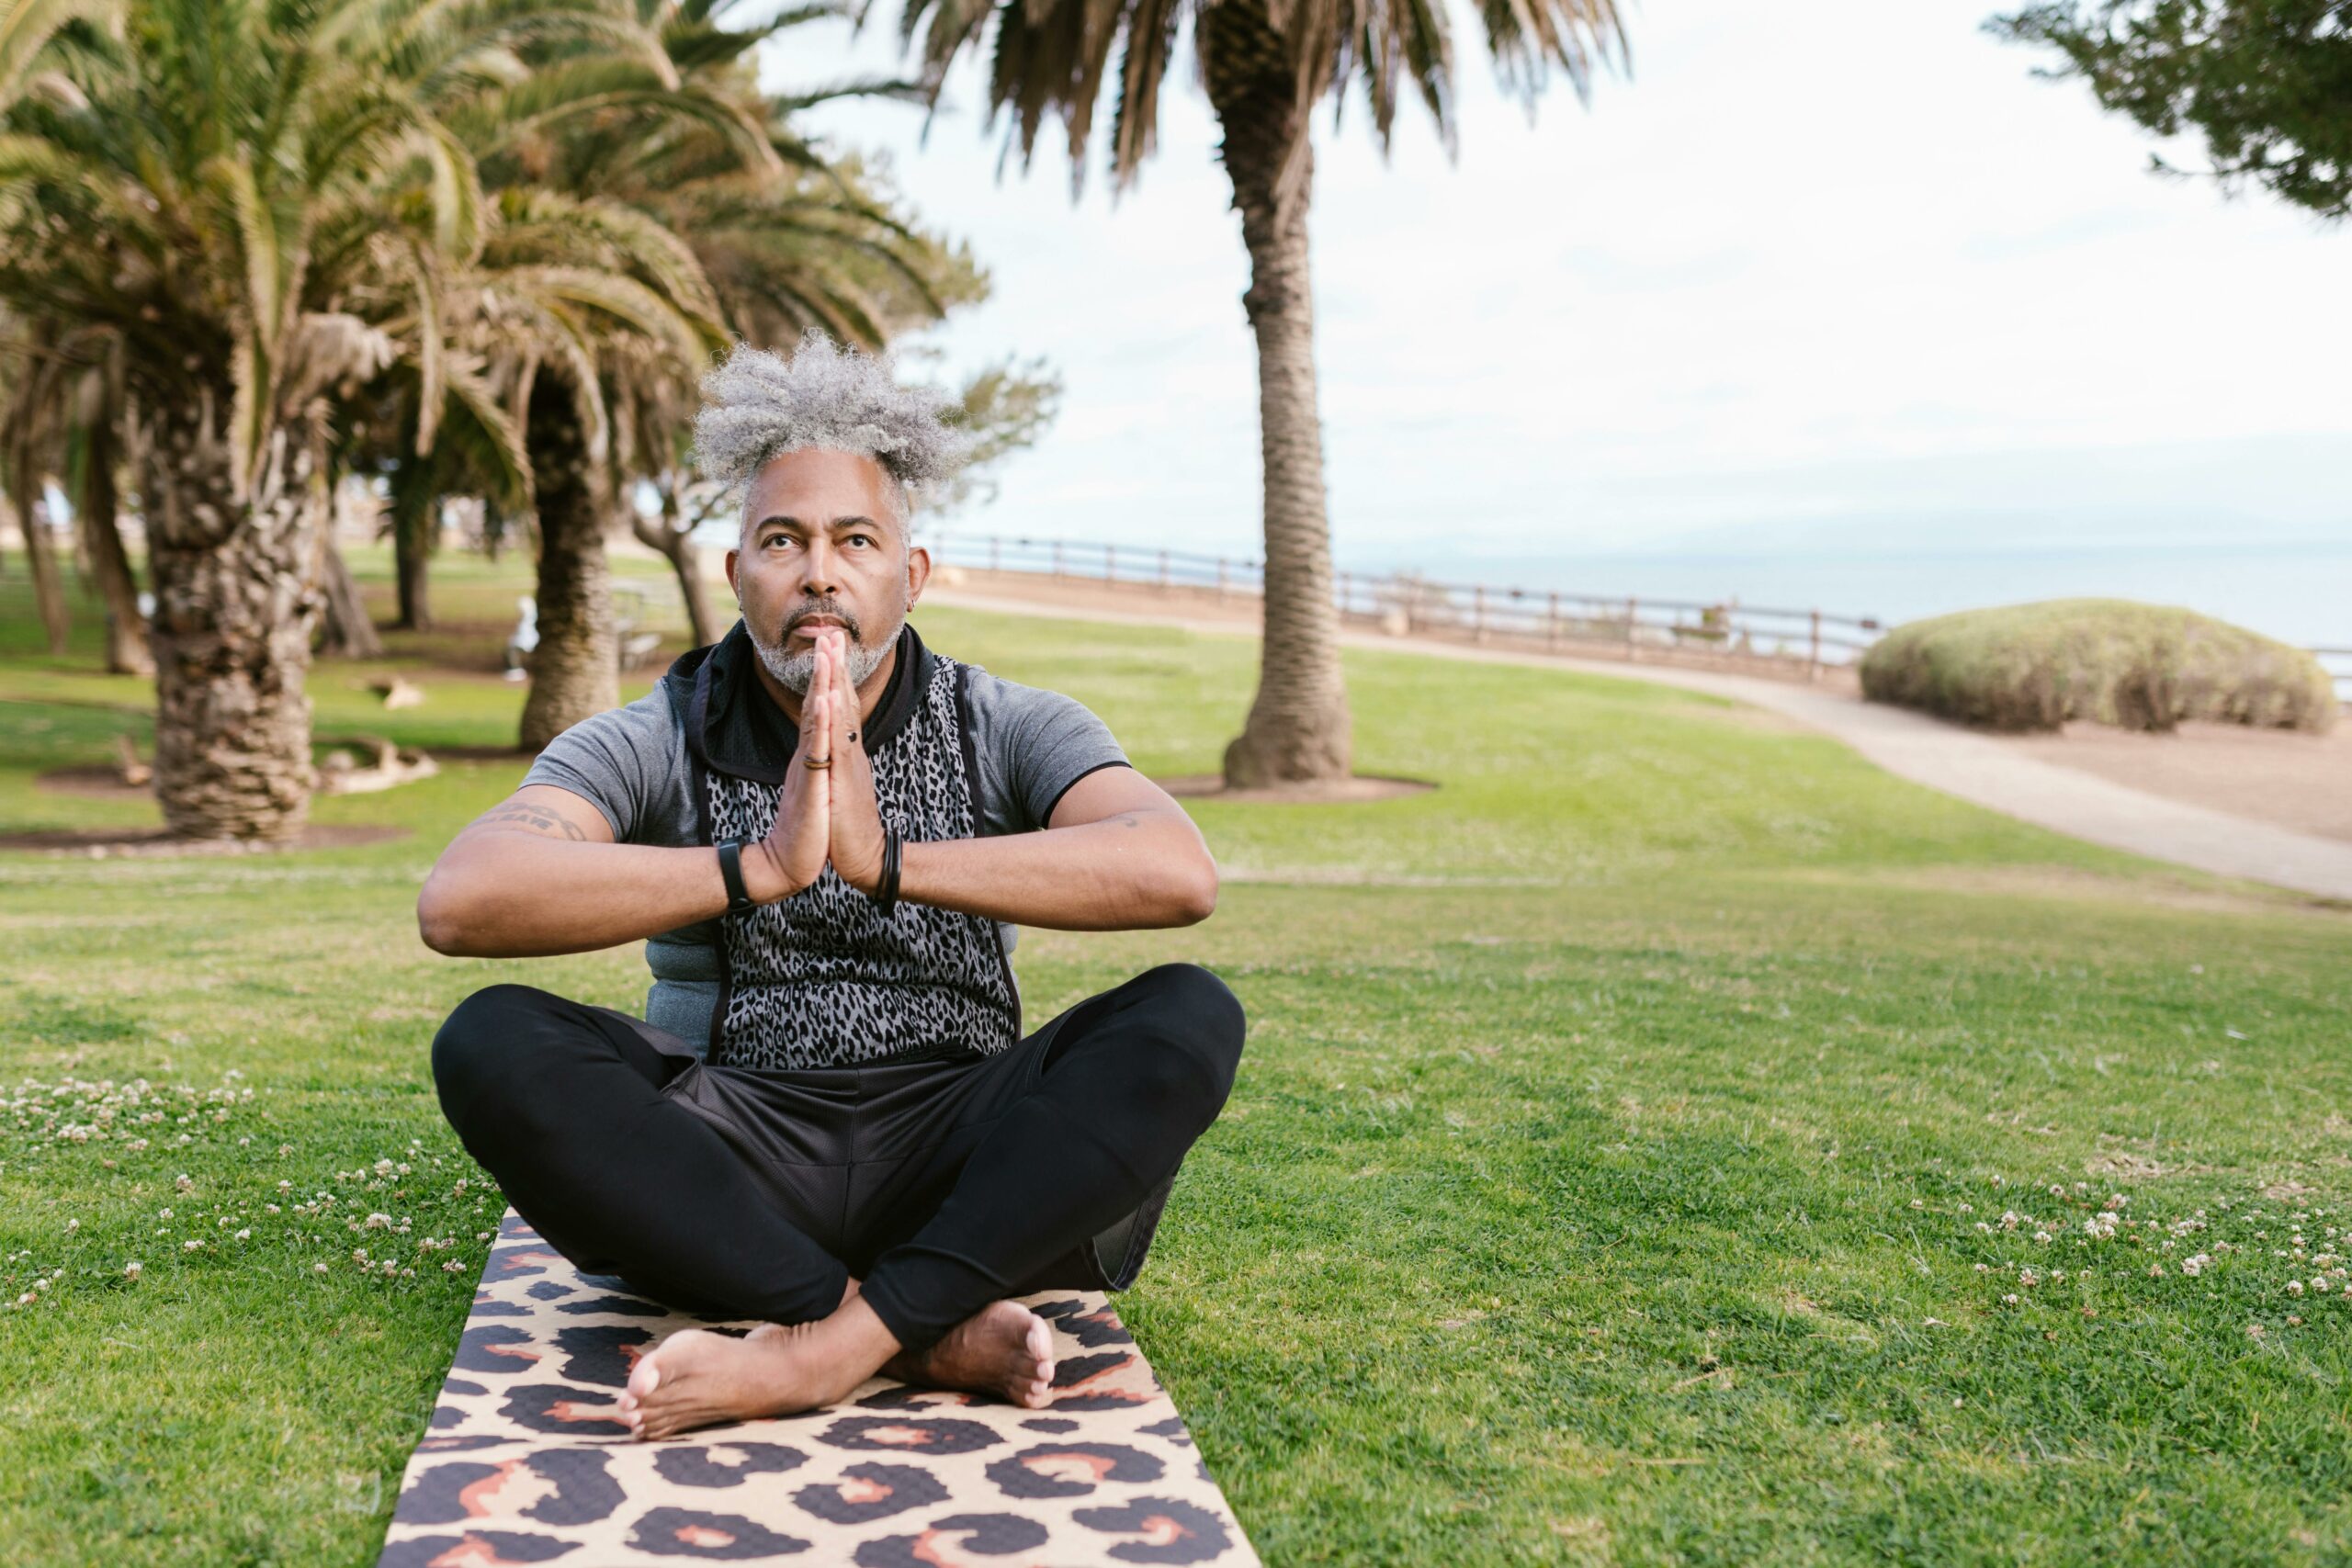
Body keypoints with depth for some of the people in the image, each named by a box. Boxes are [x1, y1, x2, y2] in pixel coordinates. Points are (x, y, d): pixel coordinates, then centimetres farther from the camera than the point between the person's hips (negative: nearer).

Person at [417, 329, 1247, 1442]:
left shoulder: (1009, 732, 1)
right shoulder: (653, 744, 0)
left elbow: (1179, 874, -20)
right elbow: (457, 902, -19)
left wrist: (891, 861, -28)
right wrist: (757, 871, -30)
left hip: (955, 1169, 0)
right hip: (733, 1167, 1)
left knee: (1191, 1017, -24)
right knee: (492, 1044, -25)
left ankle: (824, 1349, -29)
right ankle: (925, 1337, -26)